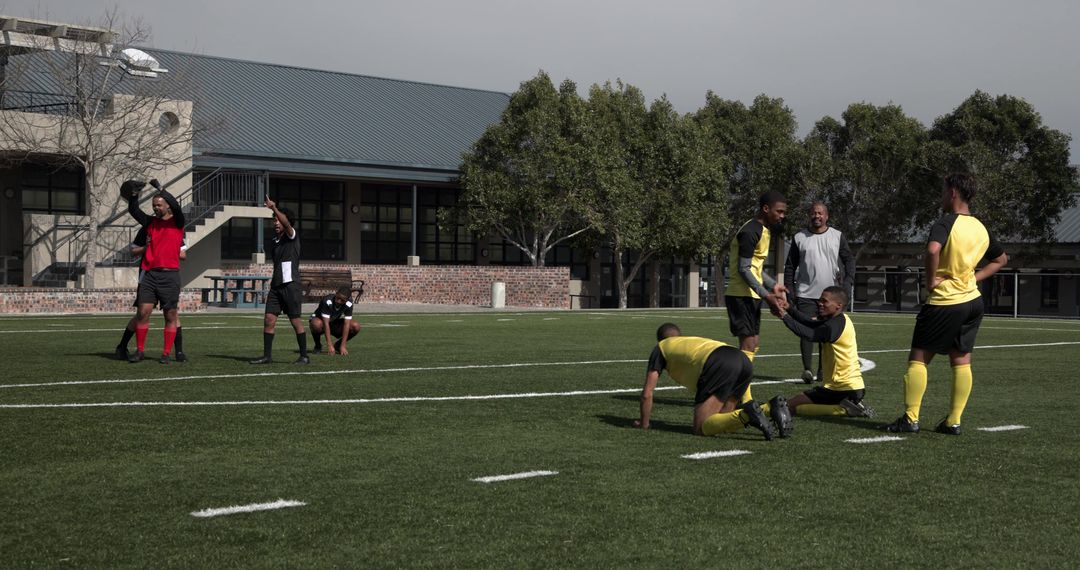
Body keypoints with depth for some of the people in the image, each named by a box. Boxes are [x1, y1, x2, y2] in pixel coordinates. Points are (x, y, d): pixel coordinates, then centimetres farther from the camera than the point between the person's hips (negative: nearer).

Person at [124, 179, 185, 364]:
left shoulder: (176, 222, 4)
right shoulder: (151, 222, 15)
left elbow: (176, 206, -13)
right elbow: (133, 211, 9)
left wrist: (160, 189, -14)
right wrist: (134, 195, -6)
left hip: (169, 274, -3)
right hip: (149, 274, 4)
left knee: (171, 316, -1)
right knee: (143, 312, -3)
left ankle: (166, 354, 6)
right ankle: (139, 351, 6)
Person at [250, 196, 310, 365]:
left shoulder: (292, 236, -4)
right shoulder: (275, 241, 16)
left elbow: (286, 224, -26)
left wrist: (274, 208, -36)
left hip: (290, 285, -7)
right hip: (276, 286, 7)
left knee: (296, 321, -3)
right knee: (269, 320, 0)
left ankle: (304, 356, 6)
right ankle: (267, 356, 5)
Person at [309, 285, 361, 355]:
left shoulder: (348, 304, -20)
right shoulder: (327, 301, -32)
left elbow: (346, 324, -23)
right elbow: (326, 323, -35)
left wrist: (343, 346, -29)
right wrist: (329, 345, -39)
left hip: (335, 324, 3)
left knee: (356, 326, -22)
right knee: (317, 324, -41)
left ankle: (338, 345, 3)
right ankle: (318, 346, -9)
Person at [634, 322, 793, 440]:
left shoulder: (660, 348, 27)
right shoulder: (694, 340, 44)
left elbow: (647, 393, 21)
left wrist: (643, 424, 34)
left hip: (718, 365, -7)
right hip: (743, 360, 7)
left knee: (701, 429, -6)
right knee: (720, 418, 17)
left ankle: (746, 415, -29)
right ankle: (772, 407, 0)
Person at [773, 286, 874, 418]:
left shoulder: (834, 325, -18)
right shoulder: (841, 321, 10)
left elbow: (810, 335, -25)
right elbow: (811, 323, 3)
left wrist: (785, 317, -22)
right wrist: (789, 308, -7)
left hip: (843, 389, -10)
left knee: (791, 406, -4)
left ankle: (842, 410, -12)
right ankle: (849, 406, 10)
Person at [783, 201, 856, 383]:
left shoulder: (838, 236, 6)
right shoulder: (799, 238, 5)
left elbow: (849, 260, 7)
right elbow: (790, 267, 7)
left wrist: (847, 281, -8)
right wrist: (789, 292, 0)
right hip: (806, 295, -1)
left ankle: (823, 371, 17)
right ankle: (807, 369, -18)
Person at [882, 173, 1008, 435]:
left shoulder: (946, 222, -15)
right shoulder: (981, 228, 9)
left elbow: (932, 249, -35)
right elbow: (1001, 259, 23)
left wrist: (931, 280, -21)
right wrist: (973, 278, 14)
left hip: (943, 303, -7)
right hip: (973, 300, 7)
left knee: (918, 358, 1)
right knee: (961, 361, 9)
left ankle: (910, 419, -1)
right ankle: (953, 421, 10)